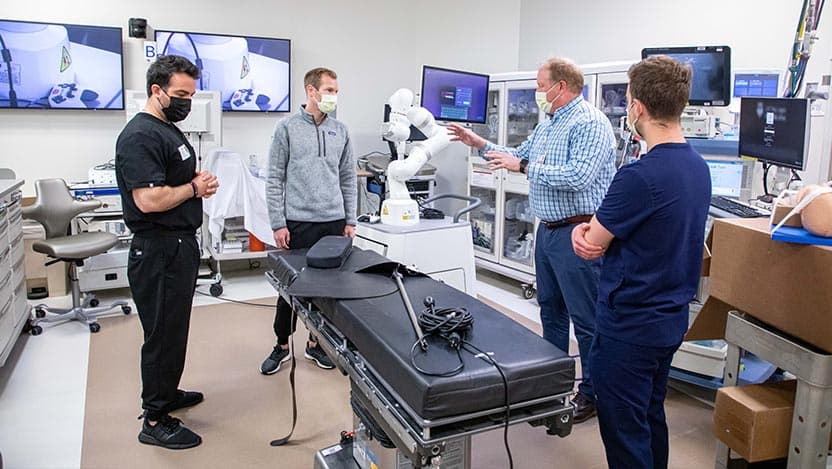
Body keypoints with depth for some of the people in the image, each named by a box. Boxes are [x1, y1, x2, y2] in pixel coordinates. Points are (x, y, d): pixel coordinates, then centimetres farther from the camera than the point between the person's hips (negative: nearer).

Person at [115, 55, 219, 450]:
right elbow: (150, 200, -28)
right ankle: (155, 421, 14)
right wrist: (195, 188, -13)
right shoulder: (140, 136, -18)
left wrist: (200, 180, 3)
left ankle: (166, 392, 38)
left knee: (173, 328, 21)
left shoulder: (170, 130, 13)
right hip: (158, 251, -10)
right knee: (163, 333, 0)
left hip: (181, 246, 10)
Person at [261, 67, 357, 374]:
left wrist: (350, 220, 8)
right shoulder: (287, 127, -2)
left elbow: (348, 178, 12)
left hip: (333, 222, 3)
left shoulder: (341, 131, 9)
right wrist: (278, 223, -7)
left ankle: (316, 343, 26)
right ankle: (282, 345, 23)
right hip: (298, 222, -3)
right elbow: (275, 179, -3)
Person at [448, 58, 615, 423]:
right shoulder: (547, 124, 15)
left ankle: (593, 393, 13)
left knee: (585, 317, -1)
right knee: (550, 308, 19)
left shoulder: (590, 123, -15)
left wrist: (524, 167, -22)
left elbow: (578, 176, -27)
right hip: (548, 229, 10)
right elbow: (520, 156, 24)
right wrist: (479, 144, 14)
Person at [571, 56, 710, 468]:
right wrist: (592, 228, -10)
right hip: (671, 318, 9)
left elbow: (589, 247, -16)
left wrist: (584, 232, 6)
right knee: (651, 418, 24)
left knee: (624, 431, 7)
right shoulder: (699, 167, 4)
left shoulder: (640, 176, -25)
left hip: (629, 325, -9)